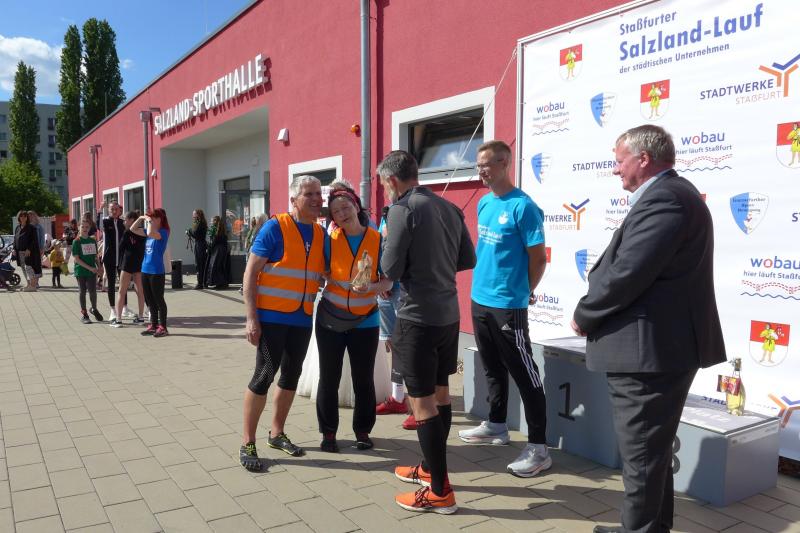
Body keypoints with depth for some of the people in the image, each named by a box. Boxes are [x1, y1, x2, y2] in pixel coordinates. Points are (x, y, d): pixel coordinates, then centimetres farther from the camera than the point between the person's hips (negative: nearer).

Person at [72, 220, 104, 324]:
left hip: (92, 271, 3)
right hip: (81, 271, -3)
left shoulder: (93, 241, 8)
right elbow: (77, 259, -10)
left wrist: (99, 266, 0)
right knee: (82, 291, 4)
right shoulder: (77, 241, -6)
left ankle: (94, 309, 24)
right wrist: (89, 268, -17)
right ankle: (84, 314, 15)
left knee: (93, 291, 0)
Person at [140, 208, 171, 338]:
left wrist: (149, 221, -17)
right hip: (145, 270, 8)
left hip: (157, 271, -8)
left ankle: (163, 327, 6)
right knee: (150, 300, 13)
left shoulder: (163, 232, -11)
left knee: (158, 299, -1)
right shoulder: (150, 231, 11)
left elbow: (151, 234, -30)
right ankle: (153, 326, 22)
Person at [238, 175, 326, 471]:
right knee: (265, 374, -5)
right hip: (272, 316, -6)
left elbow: (322, 275, 16)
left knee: (291, 376, 13)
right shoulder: (275, 227, -9)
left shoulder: (321, 234, 7)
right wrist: (252, 318, -16)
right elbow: (250, 273, -11)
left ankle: (277, 433, 29)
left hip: (302, 319, 6)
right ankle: (247, 443, 8)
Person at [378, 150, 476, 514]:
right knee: (439, 394, 19)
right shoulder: (449, 208, 8)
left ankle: (440, 492, 8)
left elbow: (390, 270, -13)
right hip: (448, 314, 8)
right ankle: (431, 468, 35)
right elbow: (468, 259, 13)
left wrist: (388, 245, 6)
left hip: (418, 317, -8)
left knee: (422, 402, 0)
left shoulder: (402, 210, -14)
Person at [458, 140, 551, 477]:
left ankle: (538, 448, 6)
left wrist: (521, 293, 2)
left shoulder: (523, 207, -14)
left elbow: (538, 259, -10)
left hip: (507, 305, -8)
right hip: (479, 300, 8)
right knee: (492, 368, 19)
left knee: (524, 373, -2)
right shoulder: (484, 203, 9)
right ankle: (496, 426, 34)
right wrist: (484, 284, 16)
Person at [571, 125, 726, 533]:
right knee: (650, 449, 22)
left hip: (650, 348, -11)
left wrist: (584, 315, -10)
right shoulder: (670, 194, 16)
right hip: (661, 344, 11)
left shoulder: (662, 199, -19)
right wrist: (594, 311, 7)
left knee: (641, 453, 2)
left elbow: (626, 273, -25)